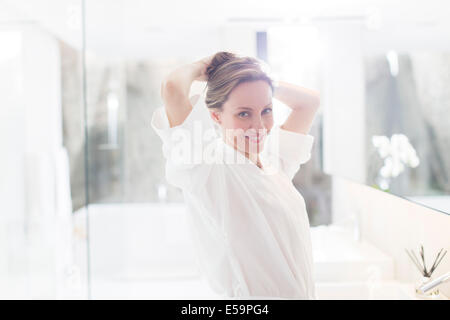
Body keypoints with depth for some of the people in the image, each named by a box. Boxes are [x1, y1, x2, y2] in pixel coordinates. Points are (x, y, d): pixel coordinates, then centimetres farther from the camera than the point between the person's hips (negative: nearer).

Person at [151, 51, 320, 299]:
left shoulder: (275, 163, 3)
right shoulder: (209, 169, -15)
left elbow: (309, 100, 15)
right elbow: (172, 88, -28)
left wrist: (258, 77, 7)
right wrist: (199, 67, -8)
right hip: (252, 295, -6)